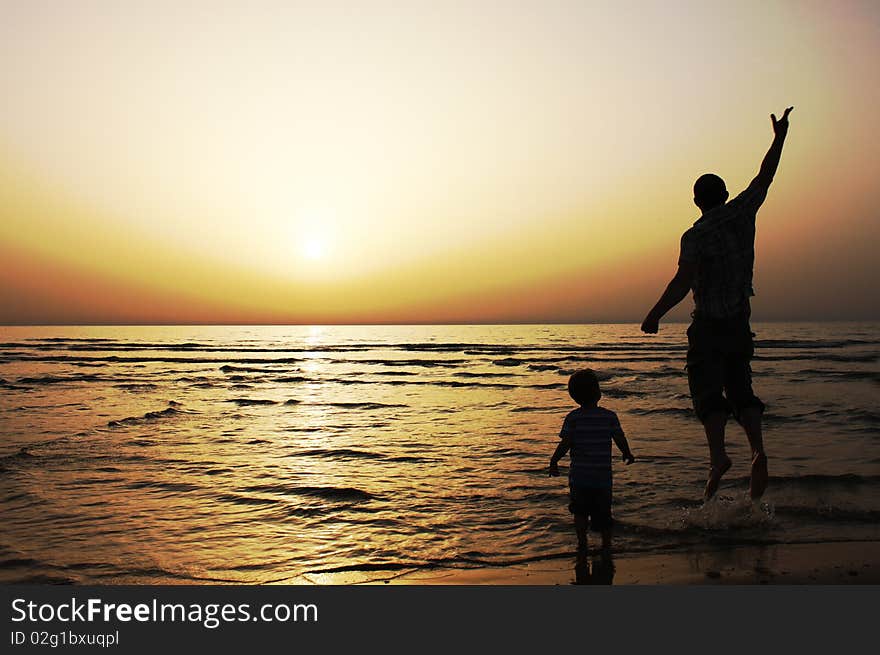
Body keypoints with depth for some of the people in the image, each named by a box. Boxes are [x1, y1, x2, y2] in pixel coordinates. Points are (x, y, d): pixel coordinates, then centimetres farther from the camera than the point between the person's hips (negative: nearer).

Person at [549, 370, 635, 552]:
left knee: (580, 511, 20)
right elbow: (620, 440, -2)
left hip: (579, 475, 0)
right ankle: (606, 545, 22)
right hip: (603, 475, 0)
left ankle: (582, 544, 19)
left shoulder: (572, 418, -9)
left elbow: (565, 444, -13)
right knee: (603, 513, 16)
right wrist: (628, 455, 18)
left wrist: (553, 461, 2)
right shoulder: (609, 416, -7)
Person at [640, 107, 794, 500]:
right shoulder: (742, 213, 2)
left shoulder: (696, 236, -12)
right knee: (740, 389, 10)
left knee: (708, 391, -2)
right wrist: (779, 138, 29)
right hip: (740, 322, 5)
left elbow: (684, 280, -25)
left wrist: (655, 315, -21)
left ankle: (718, 455, -17)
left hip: (708, 324, -5)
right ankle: (758, 451, -6)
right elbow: (765, 176, 16)